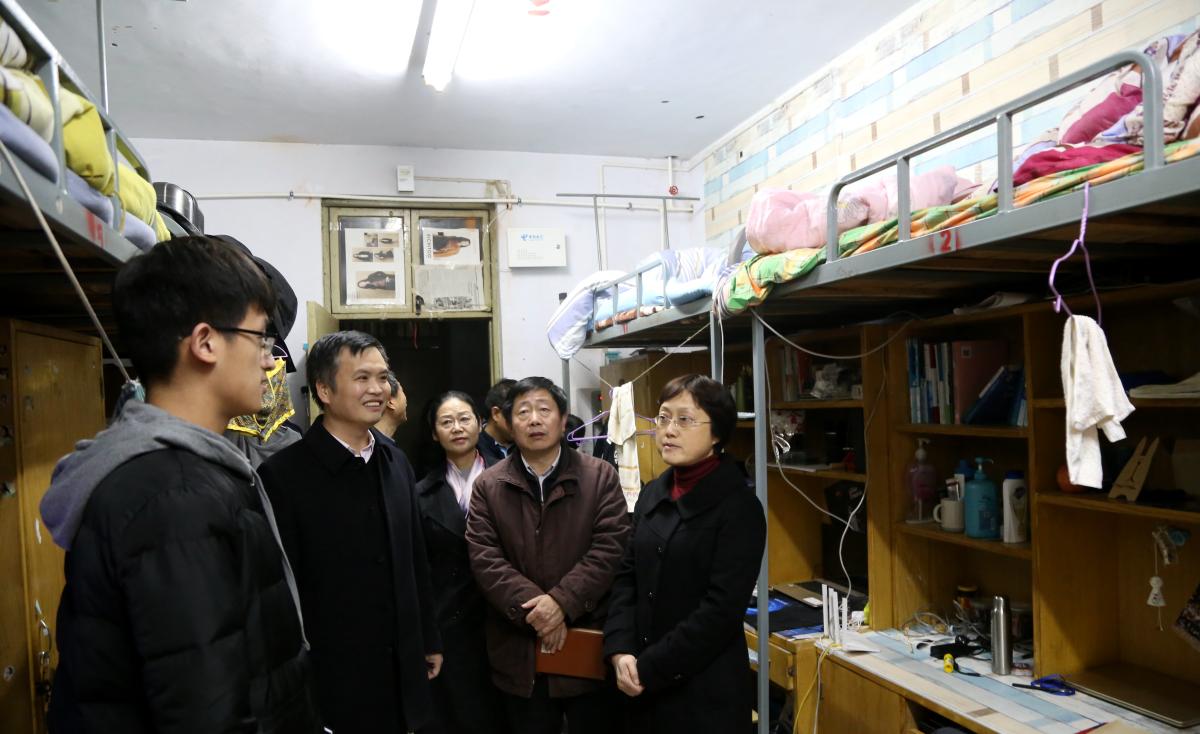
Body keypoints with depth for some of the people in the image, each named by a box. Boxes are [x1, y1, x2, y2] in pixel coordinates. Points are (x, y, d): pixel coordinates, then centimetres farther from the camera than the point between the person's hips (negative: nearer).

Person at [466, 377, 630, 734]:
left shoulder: (600, 477, 0)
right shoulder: (488, 486, 4)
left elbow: (609, 550, -8)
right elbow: (485, 559, -4)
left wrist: (561, 602, -19)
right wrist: (532, 608, -16)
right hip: (519, 652, 1)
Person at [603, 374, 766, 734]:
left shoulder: (738, 506, -13)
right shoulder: (653, 493, 6)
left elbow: (722, 610, -17)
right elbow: (627, 576, 6)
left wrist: (649, 668, -15)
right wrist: (620, 651, -8)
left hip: (705, 689, -5)